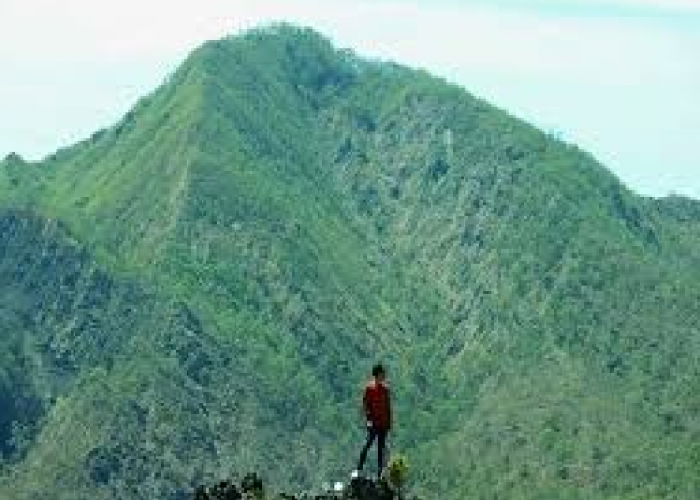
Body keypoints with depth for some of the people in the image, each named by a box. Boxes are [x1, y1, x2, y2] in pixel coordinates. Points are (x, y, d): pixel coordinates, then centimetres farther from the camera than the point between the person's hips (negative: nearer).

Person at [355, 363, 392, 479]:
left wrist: (389, 421, 11)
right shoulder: (370, 387, -7)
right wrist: (368, 418, -15)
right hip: (373, 422, -5)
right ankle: (359, 469, -5)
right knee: (368, 443, -10)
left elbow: (388, 405, 13)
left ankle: (380, 473, 12)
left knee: (381, 447, 8)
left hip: (384, 422, 5)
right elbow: (365, 404, -8)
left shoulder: (385, 388, 9)